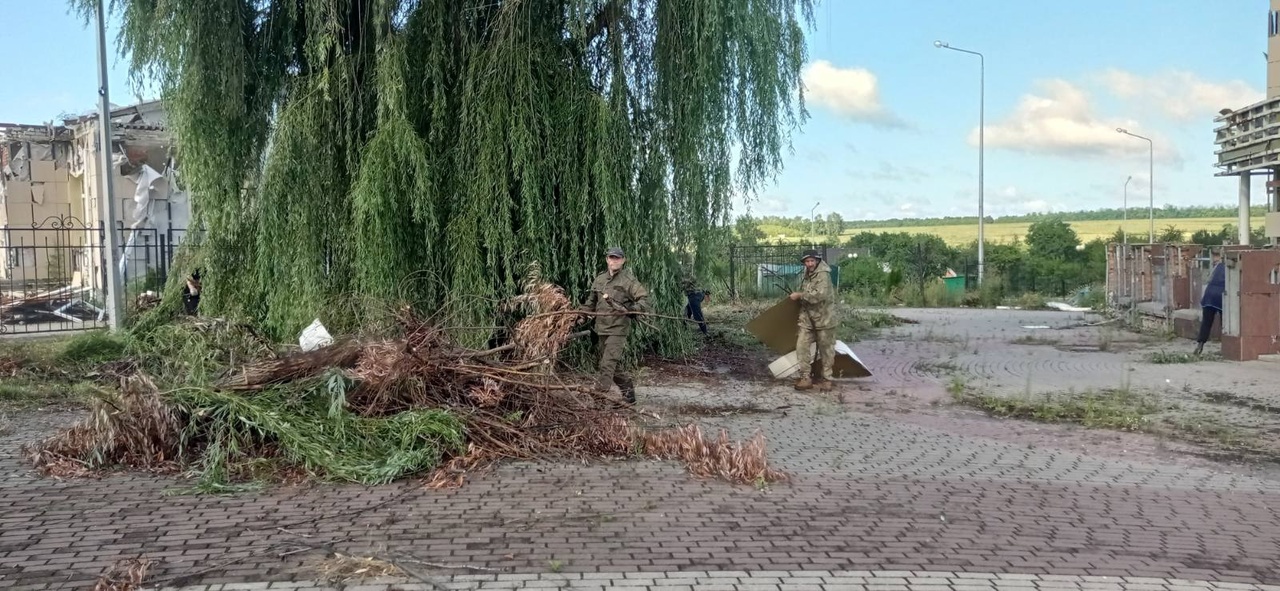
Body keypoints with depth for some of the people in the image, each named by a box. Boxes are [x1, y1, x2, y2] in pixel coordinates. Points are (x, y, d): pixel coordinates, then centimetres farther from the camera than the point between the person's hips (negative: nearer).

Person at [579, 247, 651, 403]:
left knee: (608, 364, -13)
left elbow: (644, 298, -9)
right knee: (612, 364, 13)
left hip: (618, 329, -7)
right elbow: (592, 302, 23)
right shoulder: (599, 279, 13)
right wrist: (581, 311, 9)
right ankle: (628, 389, 27)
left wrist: (634, 308, -26)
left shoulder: (629, 280, -6)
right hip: (602, 328, 7)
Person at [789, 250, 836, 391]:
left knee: (826, 350, 5)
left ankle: (826, 379, 17)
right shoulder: (806, 275, 12)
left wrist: (800, 295, -20)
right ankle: (805, 378, 3)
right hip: (807, 318, 7)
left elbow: (820, 294, -29)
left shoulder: (823, 275, -15)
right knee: (801, 346, -4)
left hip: (824, 318, -7)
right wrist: (798, 296, 11)